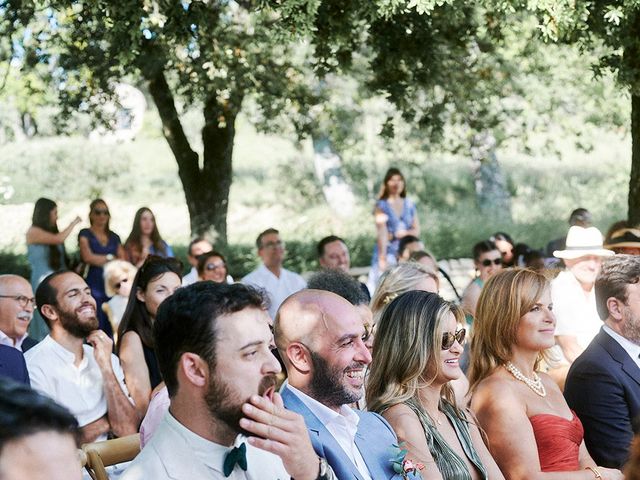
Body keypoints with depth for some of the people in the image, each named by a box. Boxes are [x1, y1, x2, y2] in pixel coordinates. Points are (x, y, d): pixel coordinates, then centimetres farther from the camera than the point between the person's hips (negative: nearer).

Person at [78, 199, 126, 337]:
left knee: (110, 330, -2)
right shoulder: (85, 234, 6)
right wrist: (111, 259, 1)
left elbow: (123, 262, 9)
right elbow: (88, 257, -8)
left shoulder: (114, 238, 17)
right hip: (93, 288, -4)